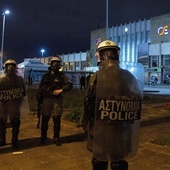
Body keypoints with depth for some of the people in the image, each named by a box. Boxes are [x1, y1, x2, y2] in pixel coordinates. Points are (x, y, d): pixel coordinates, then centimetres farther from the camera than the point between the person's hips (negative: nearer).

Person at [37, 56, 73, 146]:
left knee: (57, 120, -1)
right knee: (44, 119, 6)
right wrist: (39, 98, 8)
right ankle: (43, 137, 21)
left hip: (57, 100, -1)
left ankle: (56, 138, 12)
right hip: (46, 100, 2)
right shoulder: (46, 76, 10)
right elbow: (41, 88, 14)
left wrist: (61, 90, -20)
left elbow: (70, 85, -8)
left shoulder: (61, 75, 3)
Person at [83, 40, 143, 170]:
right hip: (122, 128, 4)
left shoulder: (97, 77, -14)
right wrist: (128, 121, 19)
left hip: (101, 128, -3)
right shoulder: (130, 77, -1)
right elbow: (137, 101, 7)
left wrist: (86, 123, 3)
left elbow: (89, 104, -11)